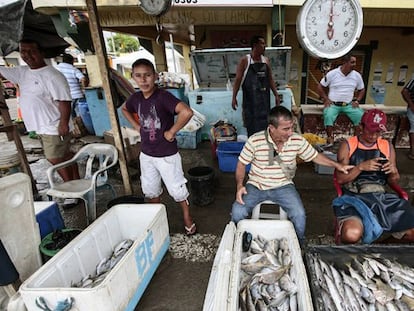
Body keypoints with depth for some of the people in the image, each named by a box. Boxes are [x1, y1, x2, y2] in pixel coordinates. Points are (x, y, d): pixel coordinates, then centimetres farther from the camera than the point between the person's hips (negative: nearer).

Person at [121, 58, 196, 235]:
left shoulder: (163, 97, -21)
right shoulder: (136, 98, -1)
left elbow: (187, 112, -37)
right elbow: (125, 109, 22)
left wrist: (171, 132, -26)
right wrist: (137, 126, 8)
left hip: (167, 155, -6)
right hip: (146, 154, 6)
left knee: (177, 189, 8)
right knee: (150, 190, 20)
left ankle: (187, 218, 32)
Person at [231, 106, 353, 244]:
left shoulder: (298, 140, -8)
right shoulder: (255, 141, -15)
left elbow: (315, 156, 7)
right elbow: (241, 164, -5)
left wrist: (337, 165, -4)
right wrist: (239, 185, -19)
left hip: (283, 186, 1)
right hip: (256, 186, -1)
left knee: (299, 216, -20)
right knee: (237, 213, -20)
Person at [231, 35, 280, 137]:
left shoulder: (266, 60, 11)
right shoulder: (245, 60, -3)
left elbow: (270, 79, 16)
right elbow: (238, 79, -5)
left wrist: (276, 95, 14)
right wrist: (234, 97, -11)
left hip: (264, 98, 5)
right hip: (250, 99, -4)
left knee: (264, 124, 5)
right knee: (252, 126, -3)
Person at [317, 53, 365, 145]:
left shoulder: (357, 75, 5)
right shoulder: (332, 74, -5)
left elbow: (362, 89, 19)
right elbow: (320, 87, 2)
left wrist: (357, 101, 3)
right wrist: (326, 99, -7)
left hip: (349, 105, 4)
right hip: (333, 104, -3)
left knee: (361, 116, -19)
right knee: (328, 116, -34)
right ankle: (330, 137, -18)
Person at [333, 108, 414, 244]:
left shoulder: (387, 146, 12)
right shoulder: (347, 146, 1)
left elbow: (393, 182, 18)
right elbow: (340, 179, -4)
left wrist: (393, 172, -5)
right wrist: (361, 167, -17)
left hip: (382, 197, 5)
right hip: (354, 198, -5)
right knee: (351, 234, -32)